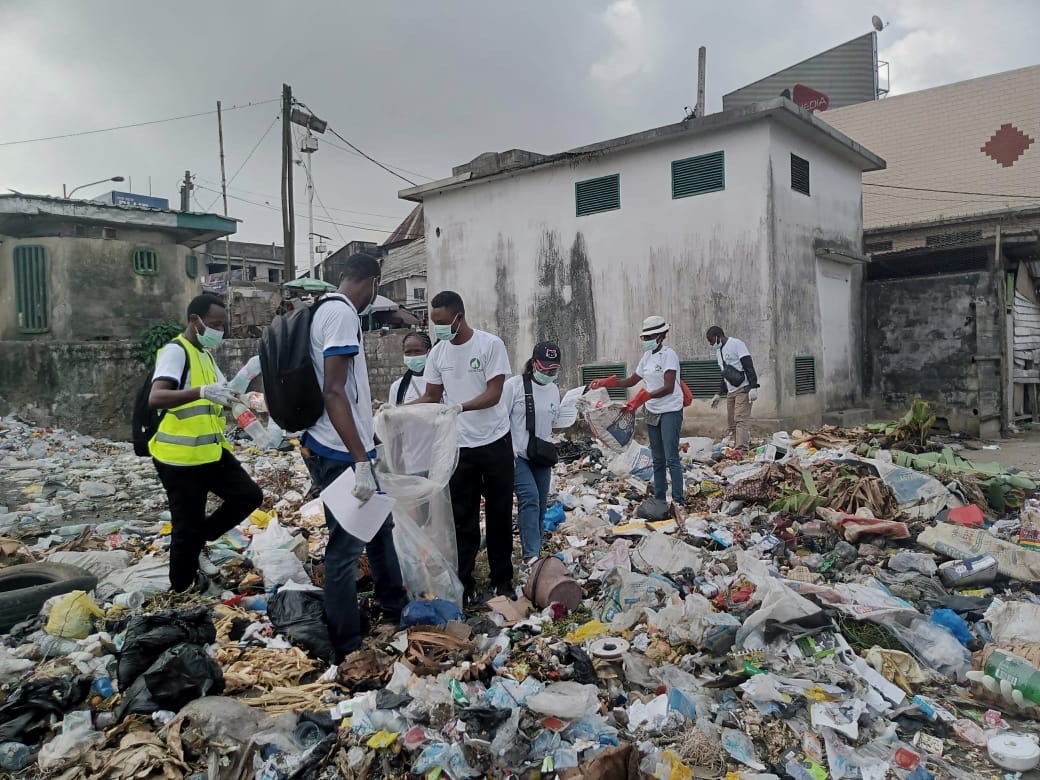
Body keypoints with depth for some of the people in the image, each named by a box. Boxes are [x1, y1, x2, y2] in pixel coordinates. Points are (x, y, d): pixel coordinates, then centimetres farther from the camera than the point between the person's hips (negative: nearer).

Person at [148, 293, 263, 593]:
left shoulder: (206, 355, 16)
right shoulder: (175, 351, -14)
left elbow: (222, 395, 28)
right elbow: (155, 398, -30)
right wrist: (202, 392, -45)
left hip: (212, 451, 9)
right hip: (179, 457, -9)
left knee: (249, 495, 4)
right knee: (187, 527, -1)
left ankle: (199, 541, 22)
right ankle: (180, 591, 18)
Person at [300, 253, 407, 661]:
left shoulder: (326, 311, 13)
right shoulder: (341, 313, -17)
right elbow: (333, 391, -26)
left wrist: (367, 440, 37)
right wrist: (360, 461, -27)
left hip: (343, 450, 11)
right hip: (340, 454, -11)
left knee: (380, 523, 23)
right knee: (346, 546, -1)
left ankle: (395, 606, 40)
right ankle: (345, 650, 12)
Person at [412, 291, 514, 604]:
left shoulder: (491, 344, -11)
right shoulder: (437, 352, 2)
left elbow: (494, 394, -16)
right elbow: (431, 397, 9)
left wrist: (460, 407, -32)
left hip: (495, 442, -2)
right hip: (459, 446, 3)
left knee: (499, 515, 9)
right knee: (462, 520, 5)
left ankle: (502, 580, 23)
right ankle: (464, 585, 13)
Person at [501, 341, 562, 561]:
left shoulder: (554, 389, 7)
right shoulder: (514, 385, -12)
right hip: (517, 455, -6)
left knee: (540, 503, 10)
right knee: (530, 498, -20)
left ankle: (535, 548, 24)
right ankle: (531, 554, -20)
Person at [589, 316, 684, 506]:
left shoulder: (668, 354, -13)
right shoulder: (648, 356, 11)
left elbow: (668, 388, -21)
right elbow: (631, 381, 17)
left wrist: (643, 397, -29)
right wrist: (605, 383, 6)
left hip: (670, 411, -8)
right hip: (653, 412, 8)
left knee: (671, 458, -9)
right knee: (658, 459, 10)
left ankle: (679, 501, -6)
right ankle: (659, 499, 16)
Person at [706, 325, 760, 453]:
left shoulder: (736, 344, -7)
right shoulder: (719, 351, 19)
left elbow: (749, 366, -14)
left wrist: (753, 387, -21)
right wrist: (719, 394, 23)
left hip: (743, 389, -9)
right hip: (730, 391, 9)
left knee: (741, 419, -16)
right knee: (731, 422, 5)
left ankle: (741, 450, -21)